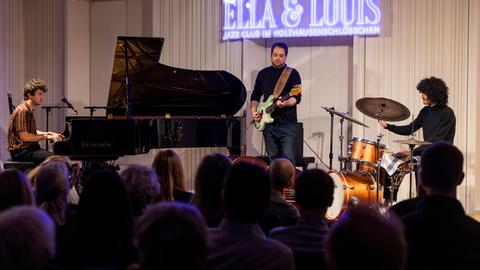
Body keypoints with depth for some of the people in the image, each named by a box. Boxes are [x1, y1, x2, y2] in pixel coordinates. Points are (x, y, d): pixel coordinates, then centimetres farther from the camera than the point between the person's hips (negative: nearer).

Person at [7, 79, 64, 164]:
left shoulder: (29, 110, 16)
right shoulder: (22, 111, -16)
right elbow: (24, 137, -22)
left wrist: (49, 133, 13)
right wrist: (47, 136, -15)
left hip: (28, 148, 10)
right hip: (20, 151, -10)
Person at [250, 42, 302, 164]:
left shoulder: (292, 73, 0)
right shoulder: (263, 74, 13)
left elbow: (297, 97, -10)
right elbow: (255, 95, 22)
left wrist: (285, 103, -28)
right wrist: (253, 110, 5)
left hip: (287, 123, -5)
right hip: (268, 123, 5)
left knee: (288, 159, -13)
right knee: (272, 158, 8)